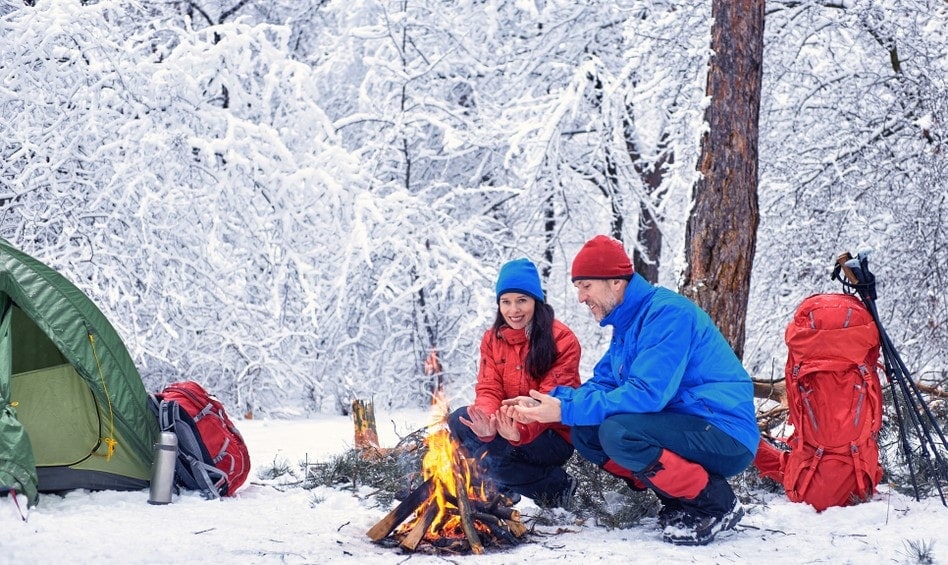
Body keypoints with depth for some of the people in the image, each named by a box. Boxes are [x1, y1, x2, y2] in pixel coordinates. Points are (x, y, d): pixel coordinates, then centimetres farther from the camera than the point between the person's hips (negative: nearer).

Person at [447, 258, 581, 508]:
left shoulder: (561, 339, -13)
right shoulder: (492, 339, 5)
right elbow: (488, 390, -4)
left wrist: (522, 430, -40)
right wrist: (486, 424, -29)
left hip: (553, 435, -6)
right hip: (506, 422, 6)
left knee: (493, 454, -31)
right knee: (459, 420, -20)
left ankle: (557, 487, -6)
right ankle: (502, 486, -3)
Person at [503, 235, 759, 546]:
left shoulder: (667, 313, -18)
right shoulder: (627, 324, 12)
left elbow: (647, 394, -27)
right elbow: (600, 385, 11)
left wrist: (566, 410, -24)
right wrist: (543, 403, -5)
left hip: (726, 438, -9)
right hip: (684, 431, 9)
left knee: (617, 432, -28)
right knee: (585, 433, 2)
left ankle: (715, 503, -11)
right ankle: (679, 500, 6)